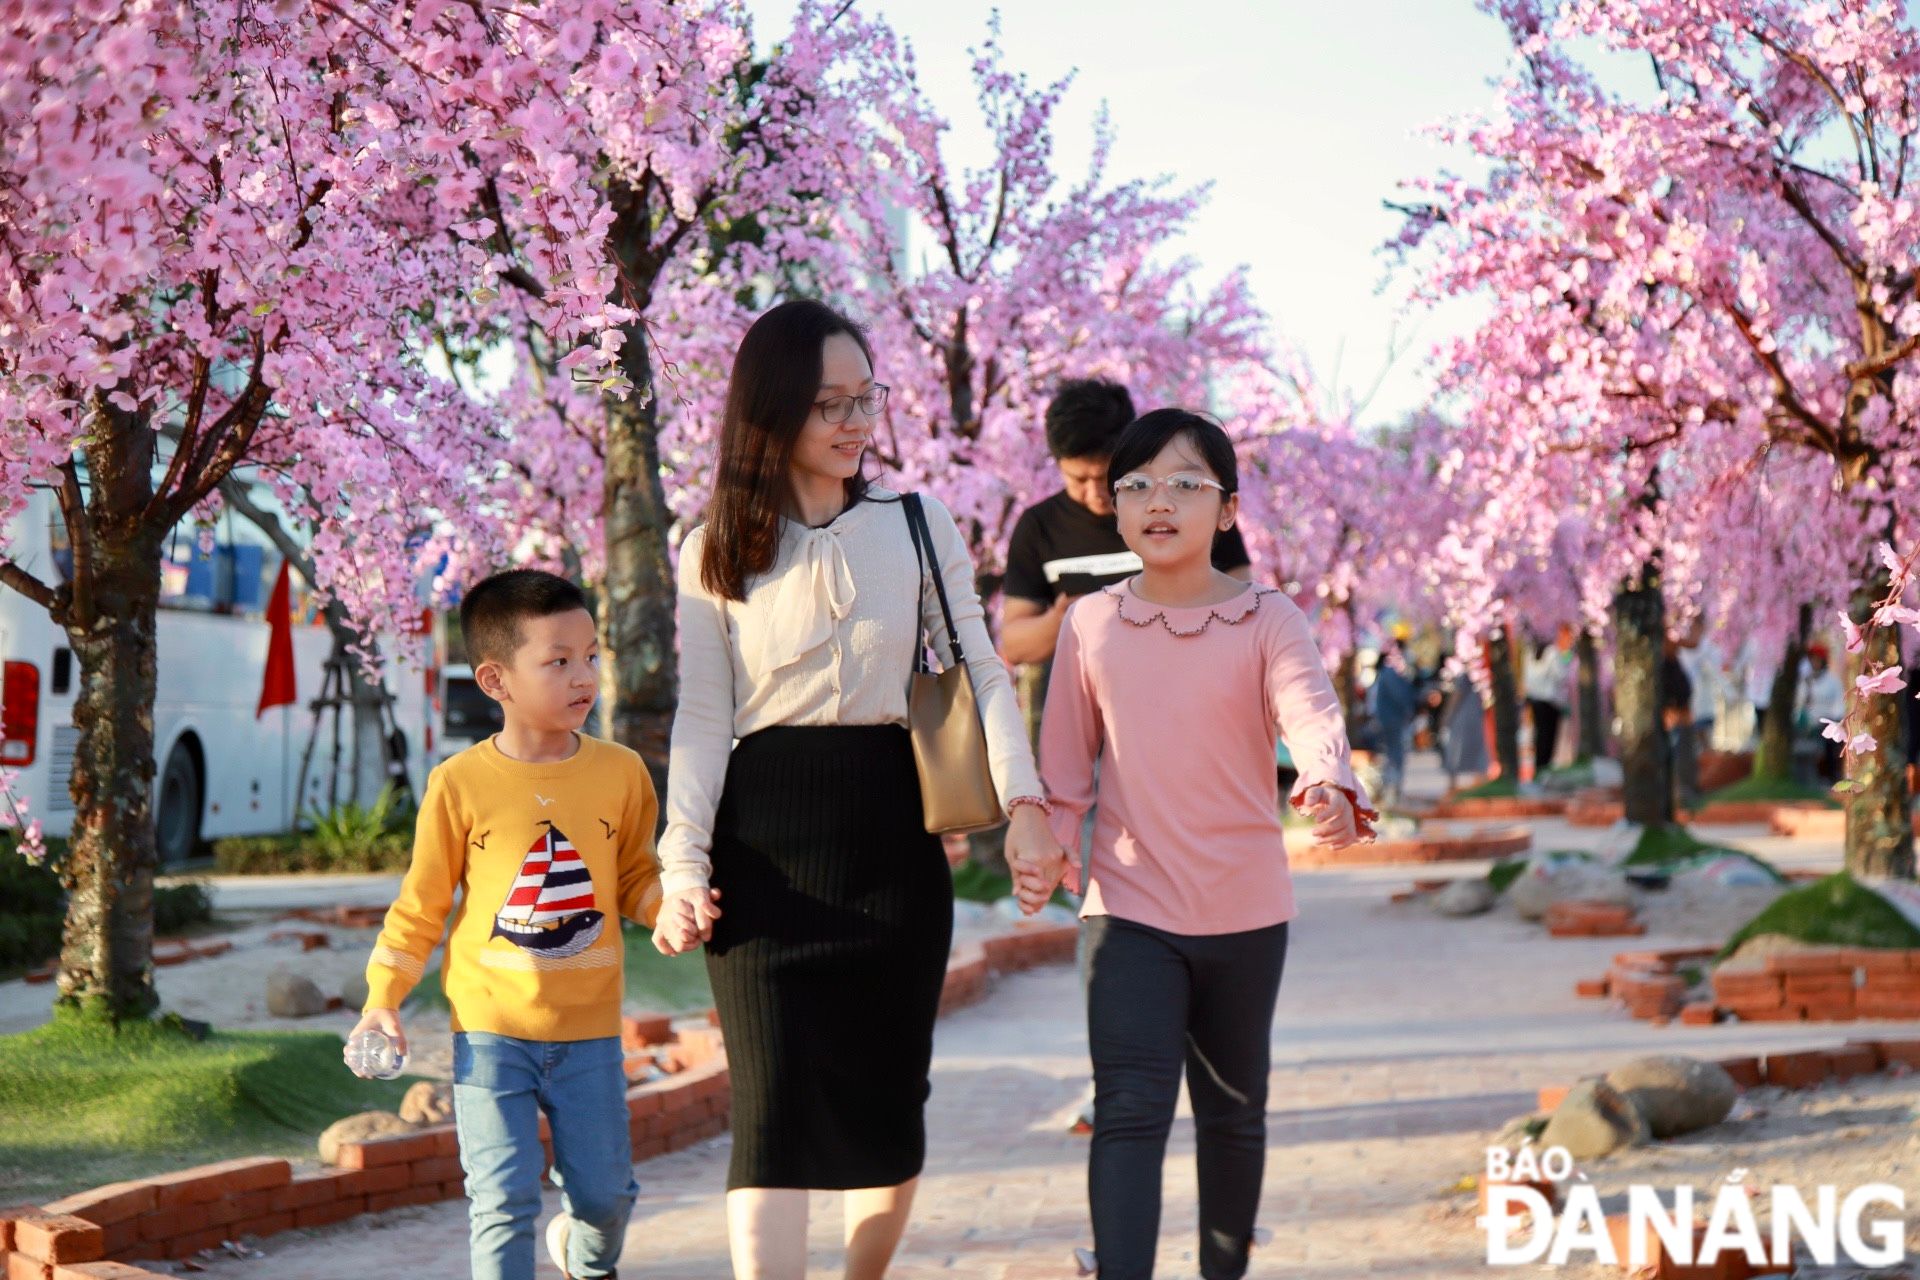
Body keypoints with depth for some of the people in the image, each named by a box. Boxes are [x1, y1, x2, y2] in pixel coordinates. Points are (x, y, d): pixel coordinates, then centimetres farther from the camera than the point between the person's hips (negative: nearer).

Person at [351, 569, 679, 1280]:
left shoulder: (621, 773, 0)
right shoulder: (460, 783, -6)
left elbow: (636, 877, 9)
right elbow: (421, 904, 2)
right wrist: (383, 998, -2)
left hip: (588, 1032, 2)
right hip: (491, 1029, -2)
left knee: (605, 1190, 10)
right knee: (503, 1196, -5)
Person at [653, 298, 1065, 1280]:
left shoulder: (918, 526, 5)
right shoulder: (716, 554, 4)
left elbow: (979, 671, 3)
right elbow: (701, 719, 3)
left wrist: (1022, 797, -12)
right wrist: (683, 866, -6)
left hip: (892, 829, 2)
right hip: (764, 838, -1)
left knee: (888, 1096, 9)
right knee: (775, 1100, -9)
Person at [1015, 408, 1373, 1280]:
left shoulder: (1265, 620, -6)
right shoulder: (1090, 623, 0)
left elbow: (1311, 711, -24)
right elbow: (1066, 756, 7)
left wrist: (1331, 785, -44)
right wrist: (1050, 843, -7)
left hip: (1246, 910, 1)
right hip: (1129, 906, -1)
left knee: (1233, 1109, 17)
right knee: (1130, 1108, -15)